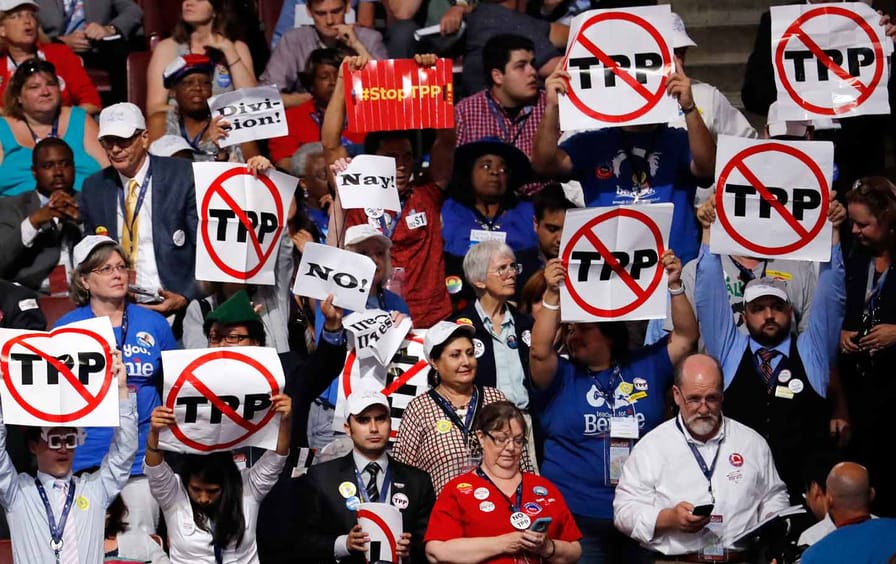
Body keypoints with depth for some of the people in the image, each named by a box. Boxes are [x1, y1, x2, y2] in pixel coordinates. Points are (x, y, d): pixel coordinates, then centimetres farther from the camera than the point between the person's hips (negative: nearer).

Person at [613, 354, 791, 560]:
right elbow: (624, 510, 6)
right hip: (677, 559, -3)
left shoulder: (753, 442, 18)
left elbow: (775, 496, 27)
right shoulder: (651, 446, 9)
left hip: (743, 558, 3)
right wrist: (669, 518, -10)